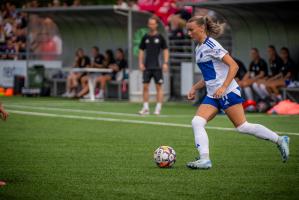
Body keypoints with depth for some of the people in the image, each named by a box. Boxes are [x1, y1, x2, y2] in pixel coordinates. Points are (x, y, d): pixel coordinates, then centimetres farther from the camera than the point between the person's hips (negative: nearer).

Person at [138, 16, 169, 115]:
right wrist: (140, 63, 2)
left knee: (159, 87, -1)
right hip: (147, 66, 3)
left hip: (157, 66, -3)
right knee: (145, 86, 0)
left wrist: (165, 63, -9)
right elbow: (141, 51, 13)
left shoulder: (160, 37, 0)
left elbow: (165, 50, 1)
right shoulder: (145, 37, 8)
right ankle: (145, 108, 6)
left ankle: (158, 108, 3)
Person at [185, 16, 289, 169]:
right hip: (212, 95, 9)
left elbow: (233, 66, -16)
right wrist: (194, 89, 17)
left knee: (242, 126, -6)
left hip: (227, 92, -9)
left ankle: (280, 140, 8)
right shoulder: (199, 49, 16)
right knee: (196, 122, -9)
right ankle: (205, 159, -14)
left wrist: (223, 87, -24)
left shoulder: (210, 45, -11)